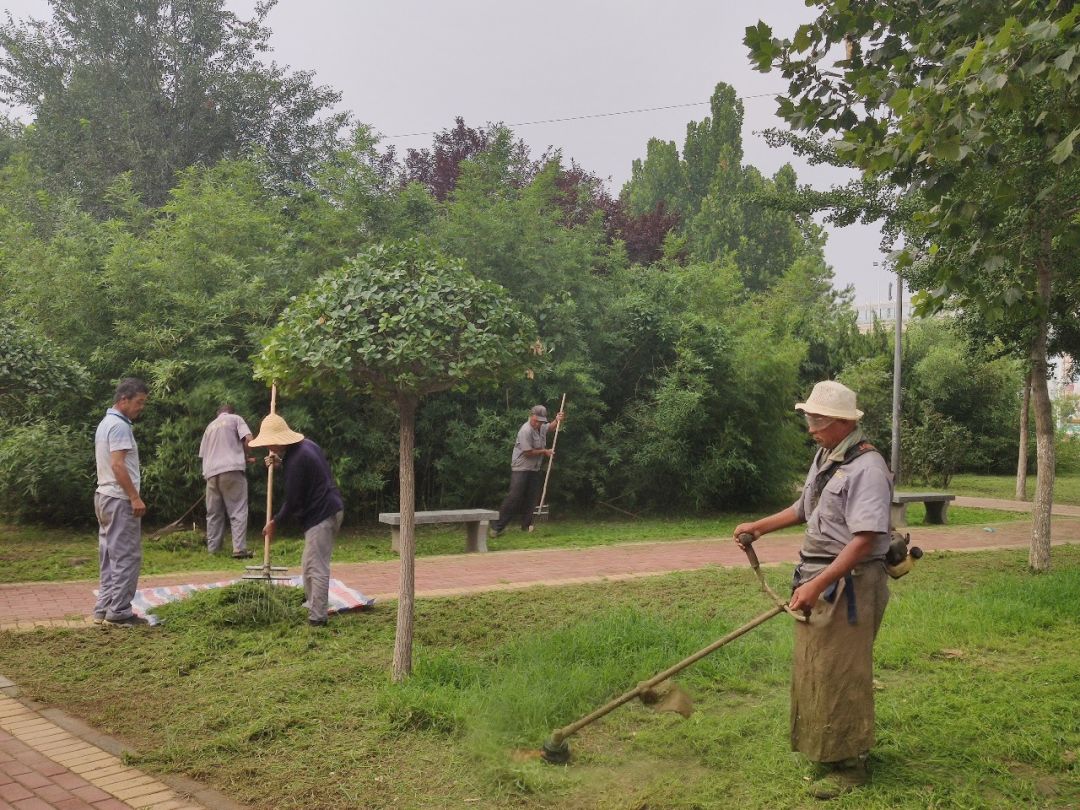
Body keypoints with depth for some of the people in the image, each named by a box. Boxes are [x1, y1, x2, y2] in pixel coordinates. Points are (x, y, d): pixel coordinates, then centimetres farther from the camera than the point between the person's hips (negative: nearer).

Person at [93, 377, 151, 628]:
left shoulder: (105, 423, 17)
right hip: (120, 499, -10)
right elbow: (118, 465, -22)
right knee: (125, 557, -7)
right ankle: (118, 613, -5)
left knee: (110, 557, 12)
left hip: (105, 496, 10)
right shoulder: (119, 425, -15)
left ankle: (104, 610, 14)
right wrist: (135, 497, -21)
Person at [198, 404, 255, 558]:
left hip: (211, 472, 5)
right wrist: (246, 458, 10)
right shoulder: (235, 419, 11)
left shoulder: (210, 426, 25)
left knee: (214, 514, 11)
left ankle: (212, 550, 12)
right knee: (238, 512, -4)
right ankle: (239, 549, -11)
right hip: (232, 469, -5)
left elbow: (203, 453, 22)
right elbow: (248, 439, -4)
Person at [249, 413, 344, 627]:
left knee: (316, 568, -9)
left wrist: (275, 522, -1)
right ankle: (313, 609, 21)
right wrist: (280, 462, 16)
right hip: (330, 509, 11)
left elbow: (292, 501, -16)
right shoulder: (306, 444, 10)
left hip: (320, 515, -11)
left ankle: (316, 619, -8)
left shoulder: (295, 461, -20)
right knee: (310, 566, 16)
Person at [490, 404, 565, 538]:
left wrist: (557, 420, 7)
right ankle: (498, 527, -9)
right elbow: (528, 452, -22)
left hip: (534, 469, 8)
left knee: (531, 498, 8)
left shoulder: (541, 426, 4)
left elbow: (550, 427, 29)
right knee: (514, 497, -12)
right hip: (521, 468, -8)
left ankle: (526, 525, 17)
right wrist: (544, 451, -9)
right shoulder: (526, 430, -22)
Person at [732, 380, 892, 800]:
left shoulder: (866, 467, -19)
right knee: (814, 670, 16)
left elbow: (865, 540, -26)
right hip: (819, 581, 9)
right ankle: (827, 751, 31)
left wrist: (817, 584, -30)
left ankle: (850, 765, 13)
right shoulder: (824, 458, 11)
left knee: (840, 675, -1)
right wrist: (759, 526, 25)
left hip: (848, 586, -9)